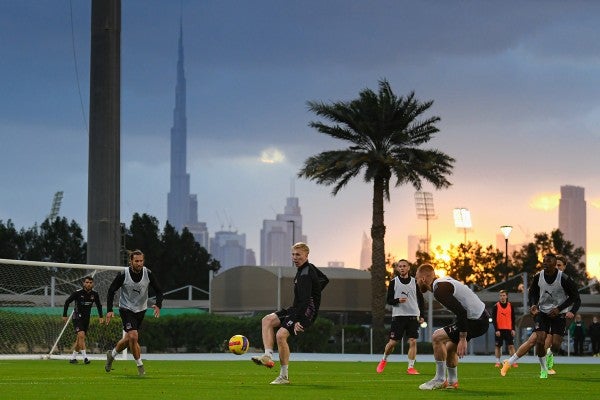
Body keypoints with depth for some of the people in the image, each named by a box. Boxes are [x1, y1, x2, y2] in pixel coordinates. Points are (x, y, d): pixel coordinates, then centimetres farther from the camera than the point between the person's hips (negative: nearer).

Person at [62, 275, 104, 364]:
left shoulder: (95, 294, -2)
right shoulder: (77, 293, -14)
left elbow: (99, 305, 15)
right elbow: (67, 302, -5)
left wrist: (101, 316, 5)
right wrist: (64, 315, -6)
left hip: (86, 319, 5)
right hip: (77, 318, -5)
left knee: (79, 339, 9)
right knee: (81, 335, -22)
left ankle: (73, 358, 21)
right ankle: (84, 357, -24)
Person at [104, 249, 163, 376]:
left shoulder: (148, 274, -11)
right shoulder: (123, 274, -17)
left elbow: (158, 290, -3)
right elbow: (111, 290, -8)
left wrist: (158, 305, -21)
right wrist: (109, 310, -14)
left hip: (141, 310, 4)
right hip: (126, 308, -4)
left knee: (128, 339, 12)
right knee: (133, 336, -19)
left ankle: (112, 354, 39)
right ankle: (140, 366, -7)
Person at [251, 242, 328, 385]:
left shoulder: (305, 274, -18)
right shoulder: (310, 268, 13)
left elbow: (305, 301, -26)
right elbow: (325, 280, 31)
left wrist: (298, 321, -30)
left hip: (306, 312, -11)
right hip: (295, 309, 11)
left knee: (281, 335, -24)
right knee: (267, 320, -2)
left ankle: (284, 376, -15)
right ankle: (268, 356, -16)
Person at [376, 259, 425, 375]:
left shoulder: (414, 282, 7)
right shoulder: (393, 282, 3)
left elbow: (421, 300, 13)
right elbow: (389, 300, 3)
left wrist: (422, 315, 6)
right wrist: (398, 300, -18)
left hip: (413, 315, 1)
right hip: (398, 316, -1)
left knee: (413, 342, -8)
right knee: (393, 342, -1)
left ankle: (411, 367, -2)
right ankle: (384, 360, 26)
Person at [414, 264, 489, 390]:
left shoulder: (439, 289, -17)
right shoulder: (444, 282, 15)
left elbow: (461, 312, -26)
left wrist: (462, 339, -24)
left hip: (476, 321, -10)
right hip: (481, 318, 10)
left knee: (437, 337, -11)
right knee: (449, 347, 20)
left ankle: (440, 380, -6)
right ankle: (452, 382, 29)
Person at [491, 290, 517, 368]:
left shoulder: (510, 305, 6)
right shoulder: (496, 306, -1)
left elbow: (513, 318, 9)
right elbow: (494, 319, -3)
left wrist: (513, 329, 1)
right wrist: (496, 330, -11)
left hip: (508, 329, 1)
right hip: (499, 330, -1)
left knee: (511, 346, -5)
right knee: (498, 346, 4)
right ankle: (498, 362, 11)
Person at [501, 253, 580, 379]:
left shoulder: (564, 279, -15)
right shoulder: (538, 277, -5)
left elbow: (574, 297, -6)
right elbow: (532, 293, 11)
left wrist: (559, 309, -13)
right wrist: (534, 305, -9)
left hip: (559, 313, -2)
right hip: (543, 311, 2)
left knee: (555, 345, -13)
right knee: (540, 340, -17)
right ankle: (543, 369, 0)